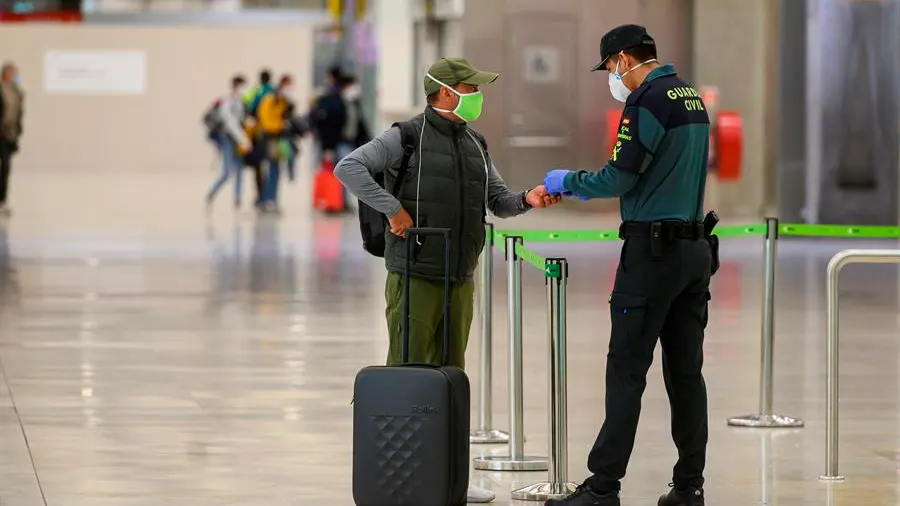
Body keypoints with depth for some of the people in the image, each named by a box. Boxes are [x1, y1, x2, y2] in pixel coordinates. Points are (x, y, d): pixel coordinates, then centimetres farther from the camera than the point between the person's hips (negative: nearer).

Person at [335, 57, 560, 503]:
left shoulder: (475, 144, 14)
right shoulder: (407, 138, -8)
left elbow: (498, 201, 15)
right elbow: (348, 168, -17)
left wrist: (527, 199, -7)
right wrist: (392, 209, -21)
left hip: (461, 281, 7)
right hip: (415, 278, -7)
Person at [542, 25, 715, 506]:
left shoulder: (648, 100, -13)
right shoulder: (691, 97, 15)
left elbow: (620, 178, -15)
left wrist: (567, 181, 3)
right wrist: (588, 186, 24)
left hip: (652, 249, -8)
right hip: (694, 247, 8)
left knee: (626, 371, -6)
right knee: (685, 370, 9)